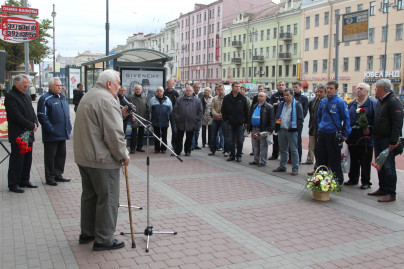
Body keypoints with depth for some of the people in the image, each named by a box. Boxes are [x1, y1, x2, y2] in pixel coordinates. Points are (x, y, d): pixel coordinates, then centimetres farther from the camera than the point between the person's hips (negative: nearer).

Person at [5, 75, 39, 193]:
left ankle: (24, 181, 24)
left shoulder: (25, 96, 17)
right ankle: (13, 184, 6)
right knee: (17, 160, -3)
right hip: (18, 135, -8)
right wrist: (31, 126, -15)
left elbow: (31, 112, 18)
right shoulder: (10, 97, -11)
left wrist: (35, 123, -1)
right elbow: (17, 116, -19)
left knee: (27, 159, 13)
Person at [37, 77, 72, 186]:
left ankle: (58, 174, 25)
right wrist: (51, 129, -18)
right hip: (51, 135, -7)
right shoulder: (45, 99, -9)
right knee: (50, 156, 2)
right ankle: (50, 177, 11)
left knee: (61, 154, 13)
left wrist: (69, 127, 11)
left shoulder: (63, 98, 15)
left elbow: (67, 114, 21)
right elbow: (42, 117, -14)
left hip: (63, 134, 7)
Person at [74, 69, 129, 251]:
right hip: (101, 159, -10)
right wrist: (123, 155, -10)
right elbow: (114, 134, -21)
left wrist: (121, 114, 9)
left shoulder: (88, 96, 16)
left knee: (89, 195, 19)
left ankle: (87, 233, 31)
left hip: (83, 157, 10)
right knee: (107, 199, 0)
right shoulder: (107, 100, -17)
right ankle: (104, 239, 8)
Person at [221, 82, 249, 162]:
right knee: (230, 140, 5)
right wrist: (226, 119, 1)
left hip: (240, 123, -1)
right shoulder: (226, 98, 2)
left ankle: (239, 155, 13)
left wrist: (246, 122, 0)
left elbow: (246, 110, 3)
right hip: (230, 123, 1)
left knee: (240, 140, 2)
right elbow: (223, 110, 9)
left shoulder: (243, 98, 0)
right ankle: (232, 155, 16)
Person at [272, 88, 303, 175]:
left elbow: (300, 118, -4)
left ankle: (295, 168, 3)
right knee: (283, 149, 14)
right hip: (281, 130, 6)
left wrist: (296, 128, -11)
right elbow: (277, 116, 20)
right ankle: (282, 166, 24)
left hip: (292, 131, -6)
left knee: (293, 150, -2)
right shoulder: (281, 104, 15)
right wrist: (277, 127, 9)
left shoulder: (297, 105, -3)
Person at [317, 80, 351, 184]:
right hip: (322, 134, 6)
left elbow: (346, 119, -8)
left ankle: (338, 180, 12)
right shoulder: (323, 101, 8)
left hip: (333, 135, -6)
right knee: (321, 158, 13)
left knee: (334, 160, 0)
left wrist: (345, 134, -10)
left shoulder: (340, 102, -9)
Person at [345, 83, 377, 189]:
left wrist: (369, 129, -20)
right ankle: (353, 179, 26)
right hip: (352, 138, 6)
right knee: (353, 160, 14)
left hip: (365, 138, -5)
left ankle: (366, 182, 13)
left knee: (365, 162, 2)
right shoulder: (352, 104, 15)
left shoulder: (372, 103, -3)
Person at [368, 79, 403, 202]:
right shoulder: (379, 102, 15)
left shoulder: (393, 102, -13)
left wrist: (393, 141, -22)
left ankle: (391, 194, -1)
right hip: (378, 138, 9)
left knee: (388, 167, -7)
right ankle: (383, 189, 25)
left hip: (388, 140, -9)